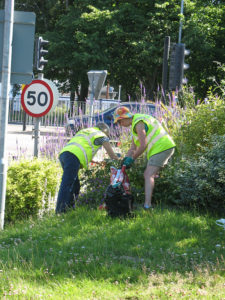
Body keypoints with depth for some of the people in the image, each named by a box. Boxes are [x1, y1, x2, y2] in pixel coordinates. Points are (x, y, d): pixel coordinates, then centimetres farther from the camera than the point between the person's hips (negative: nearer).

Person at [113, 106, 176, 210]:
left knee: (149, 176, -16)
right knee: (148, 175, 15)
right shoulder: (136, 123, 21)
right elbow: (133, 147, 22)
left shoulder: (138, 123, -13)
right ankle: (148, 202, 13)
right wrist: (126, 159, 11)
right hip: (166, 147, 11)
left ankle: (147, 205, -27)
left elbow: (143, 146, -18)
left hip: (161, 147, -11)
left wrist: (132, 159, -7)